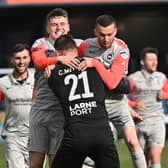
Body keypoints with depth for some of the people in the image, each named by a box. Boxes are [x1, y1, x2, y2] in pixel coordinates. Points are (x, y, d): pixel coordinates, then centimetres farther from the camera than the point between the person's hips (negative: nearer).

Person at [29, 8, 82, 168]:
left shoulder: (77, 44, 9)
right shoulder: (40, 44, 4)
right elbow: (39, 62, -14)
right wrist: (59, 59, -31)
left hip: (61, 111, -1)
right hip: (39, 108, 1)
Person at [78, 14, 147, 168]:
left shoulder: (121, 50, -15)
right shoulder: (86, 45, -6)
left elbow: (112, 83, -24)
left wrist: (95, 63, -31)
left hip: (116, 101, -2)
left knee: (133, 143, -9)